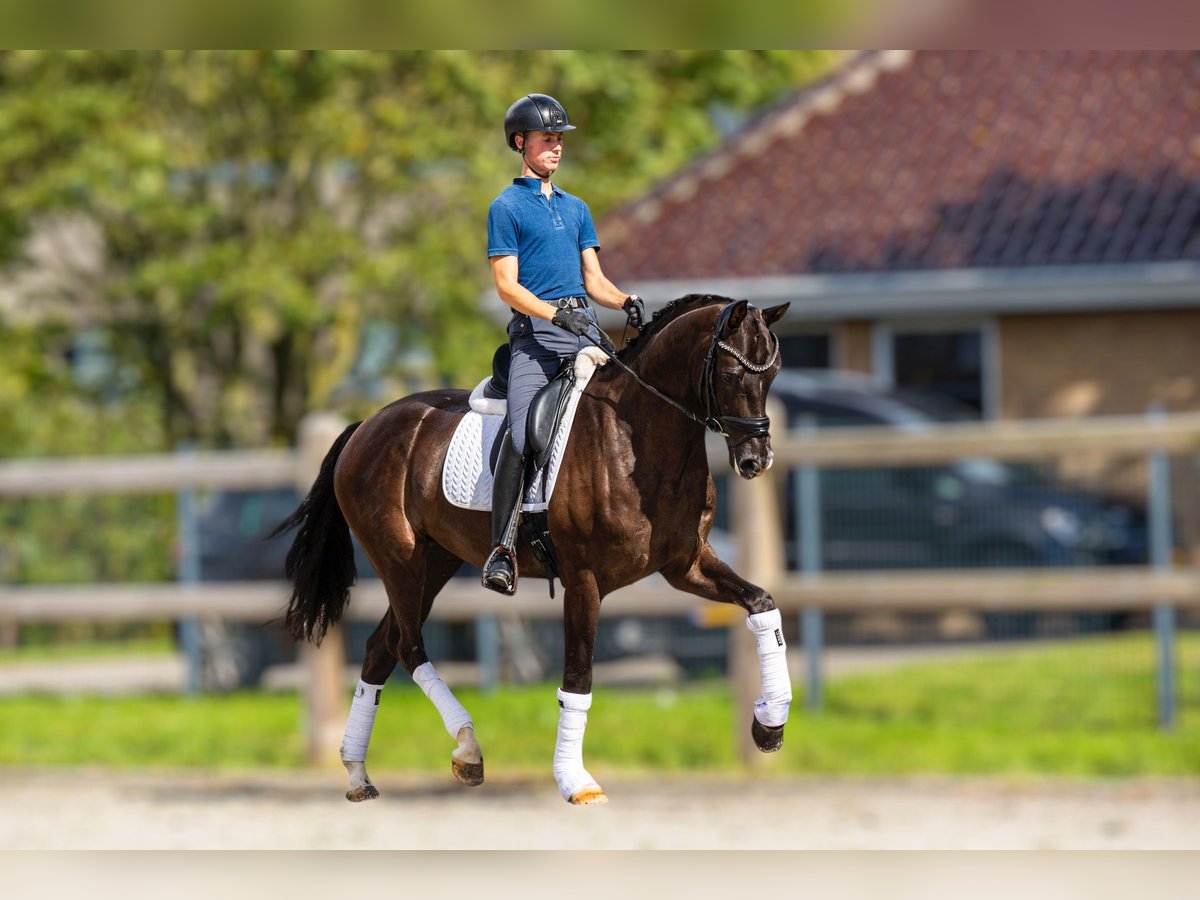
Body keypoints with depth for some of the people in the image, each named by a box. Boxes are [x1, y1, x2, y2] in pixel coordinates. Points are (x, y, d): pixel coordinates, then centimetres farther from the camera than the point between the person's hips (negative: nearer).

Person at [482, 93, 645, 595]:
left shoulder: (576, 208, 23)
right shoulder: (507, 207, 4)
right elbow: (507, 286, -4)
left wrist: (627, 303, 0)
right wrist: (556, 314, -18)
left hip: (584, 327, 6)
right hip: (534, 328, -6)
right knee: (521, 438, -21)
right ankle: (502, 548, -20)